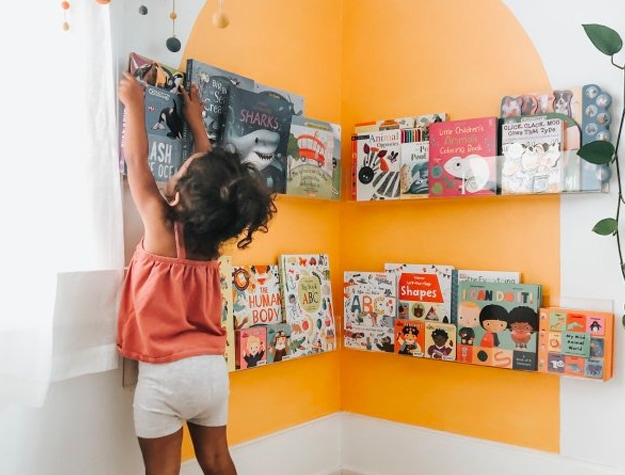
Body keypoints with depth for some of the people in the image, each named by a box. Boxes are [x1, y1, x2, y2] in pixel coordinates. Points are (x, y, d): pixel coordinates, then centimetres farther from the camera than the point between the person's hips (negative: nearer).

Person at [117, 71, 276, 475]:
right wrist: (196, 120, 22)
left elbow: (136, 160, -6)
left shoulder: (161, 228, -15)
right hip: (212, 368, 5)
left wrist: (134, 103, 7)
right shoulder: (214, 236, -4)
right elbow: (213, 174, 11)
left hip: (164, 375, -5)